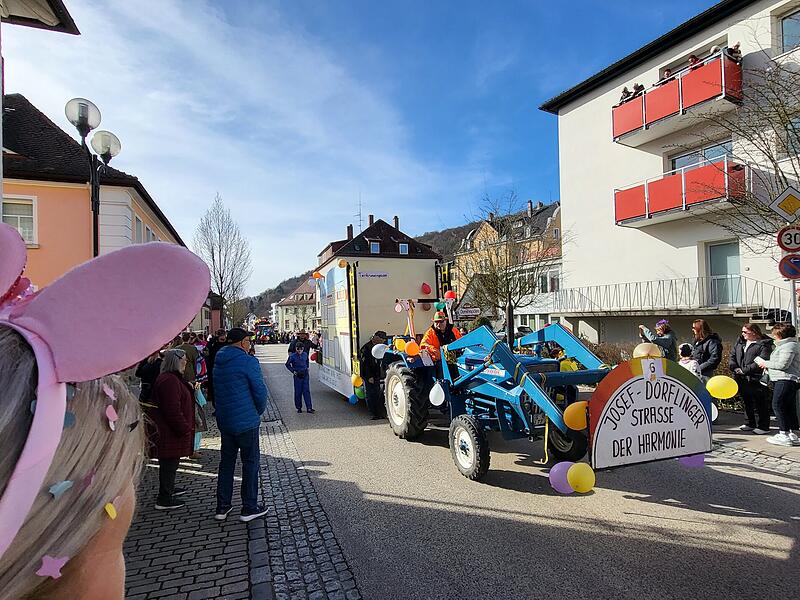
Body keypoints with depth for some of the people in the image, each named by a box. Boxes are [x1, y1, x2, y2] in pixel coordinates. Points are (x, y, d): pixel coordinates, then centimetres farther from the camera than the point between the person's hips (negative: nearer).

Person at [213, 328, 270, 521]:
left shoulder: (218, 362, 7)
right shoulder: (248, 361, -16)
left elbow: (215, 390, 15)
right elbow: (260, 391, -15)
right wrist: (259, 411, 2)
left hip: (224, 420, 7)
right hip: (246, 421, -7)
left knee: (226, 462, 17)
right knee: (251, 462, 5)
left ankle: (222, 507, 24)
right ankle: (249, 508, 13)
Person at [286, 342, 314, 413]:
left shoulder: (305, 354, 2)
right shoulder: (292, 356, -9)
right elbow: (287, 364, 4)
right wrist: (293, 371, -3)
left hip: (305, 375, 2)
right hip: (297, 375, -2)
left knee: (306, 391, 0)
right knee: (298, 392, 4)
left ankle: (309, 408, -1)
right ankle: (299, 407, 17)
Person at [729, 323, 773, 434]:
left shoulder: (764, 345, -11)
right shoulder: (740, 341, 11)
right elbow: (732, 355, 11)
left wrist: (745, 370, -21)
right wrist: (735, 367, -6)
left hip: (756, 379, -7)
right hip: (741, 378, 7)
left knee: (760, 403, 2)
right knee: (746, 401, 17)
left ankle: (763, 426, 13)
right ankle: (751, 423, 30)